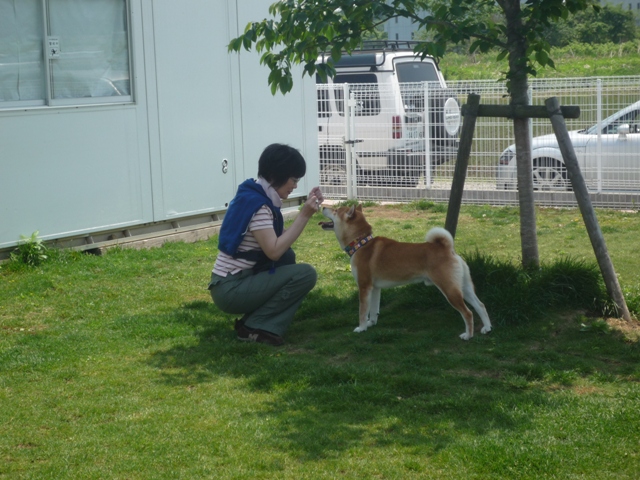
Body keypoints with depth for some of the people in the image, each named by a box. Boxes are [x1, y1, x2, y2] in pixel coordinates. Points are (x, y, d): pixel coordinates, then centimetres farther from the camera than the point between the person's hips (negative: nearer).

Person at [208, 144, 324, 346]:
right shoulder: (257, 204, -18)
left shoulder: (255, 195, 10)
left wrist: (307, 210, 4)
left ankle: (255, 320, 10)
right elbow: (274, 251, -24)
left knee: (288, 256, 19)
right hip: (231, 290, -9)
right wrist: (304, 216, -19)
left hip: (238, 280, 9)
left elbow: (280, 240, 12)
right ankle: (254, 327, -6)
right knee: (305, 274, -13)